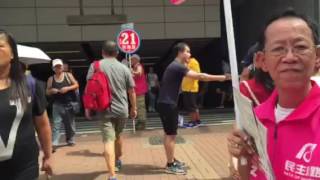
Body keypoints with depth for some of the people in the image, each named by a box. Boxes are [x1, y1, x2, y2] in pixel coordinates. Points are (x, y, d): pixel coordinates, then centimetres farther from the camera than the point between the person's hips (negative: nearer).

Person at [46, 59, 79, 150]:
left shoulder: (68, 75, 3)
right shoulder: (51, 79, 4)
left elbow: (76, 85, 1)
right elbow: (47, 92, 10)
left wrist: (68, 88, -15)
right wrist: (51, 91, -13)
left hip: (69, 104, 0)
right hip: (57, 105, 0)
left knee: (70, 124, 11)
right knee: (56, 124, -8)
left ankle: (70, 140, 27)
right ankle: (54, 144, -8)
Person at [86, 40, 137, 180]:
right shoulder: (124, 68, 3)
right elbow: (131, 91, 8)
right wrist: (133, 108, 19)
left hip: (105, 110, -3)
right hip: (122, 109, 3)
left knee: (108, 141, -5)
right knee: (117, 136, 24)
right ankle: (118, 160, 47)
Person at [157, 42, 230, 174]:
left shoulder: (176, 66, 13)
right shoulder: (177, 67, -18)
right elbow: (199, 76, -24)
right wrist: (221, 78, -21)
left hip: (167, 103, 10)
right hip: (167, 104, -10)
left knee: (169, 134, 16)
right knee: (171, 135, -4)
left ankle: (171, 160, 27)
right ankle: (170, 165, 5)